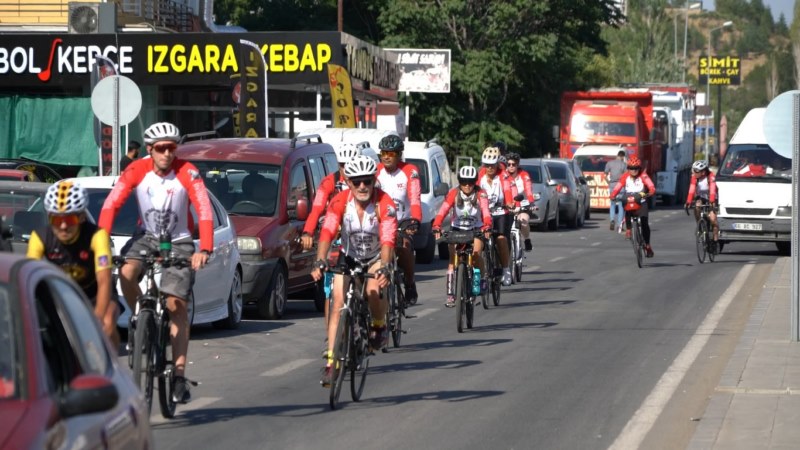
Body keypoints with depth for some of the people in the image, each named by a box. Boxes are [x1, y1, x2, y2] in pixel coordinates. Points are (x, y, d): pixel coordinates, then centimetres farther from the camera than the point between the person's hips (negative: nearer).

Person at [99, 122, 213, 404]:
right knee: (127, 273, -29)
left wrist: (204, 250, -42)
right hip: (147, 235, 2)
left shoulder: (187, 172, -19)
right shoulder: (137, 170, -14)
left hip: (179, 242, -2)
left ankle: (179, 375, -7)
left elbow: (204, 211, -28)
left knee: (176, 304, -11)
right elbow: (110, 206, -20)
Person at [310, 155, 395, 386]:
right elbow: (327, 231, -30)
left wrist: (384, 268, -51)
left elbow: (388, 240, -35)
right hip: (348, 257, 2)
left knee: (373, 291, -29)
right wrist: (320, 261, -46)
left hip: (376, 257, -2)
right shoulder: (340, 201, -20)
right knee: (338, 304, -11)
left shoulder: (385, 204, -26)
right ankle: (330, 363, -8)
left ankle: (379, 326, 3)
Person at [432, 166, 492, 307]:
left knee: (476, 253, -24)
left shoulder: (480, 195, -17)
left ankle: (482, 278, 5)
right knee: (453, 257, -14)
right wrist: (436, 227, -45)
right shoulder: (453, 194, -17)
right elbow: (442, 211, -28)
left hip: (476, 229, -1)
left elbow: (486, 213, -31)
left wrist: (487, 227, -51)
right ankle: (450, 293, -13)